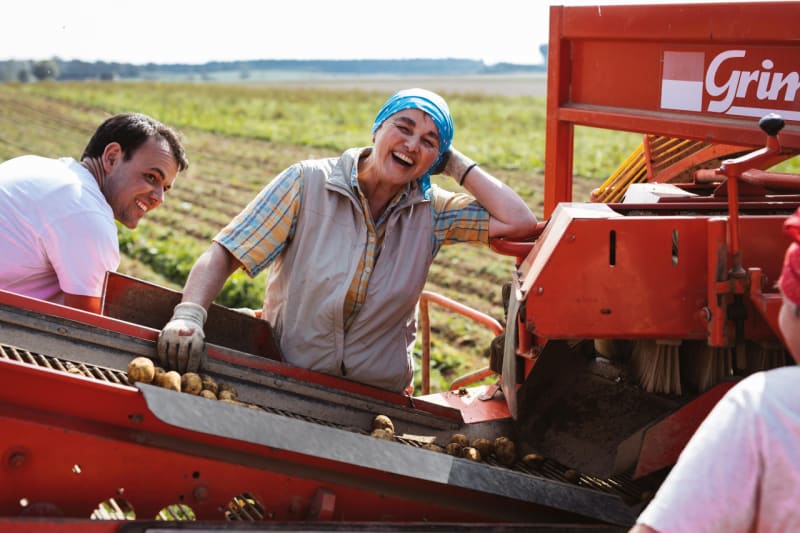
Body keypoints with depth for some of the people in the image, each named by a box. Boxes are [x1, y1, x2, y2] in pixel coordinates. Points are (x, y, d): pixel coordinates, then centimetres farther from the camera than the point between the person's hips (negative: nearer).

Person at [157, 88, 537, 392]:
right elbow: (225, 253, -9)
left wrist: (457, 165, -3)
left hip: (379, 396, 1)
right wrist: (188, 314, -28)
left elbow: (520, 222, -9)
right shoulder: (307, 183, -6)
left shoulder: (431, 213, 1)